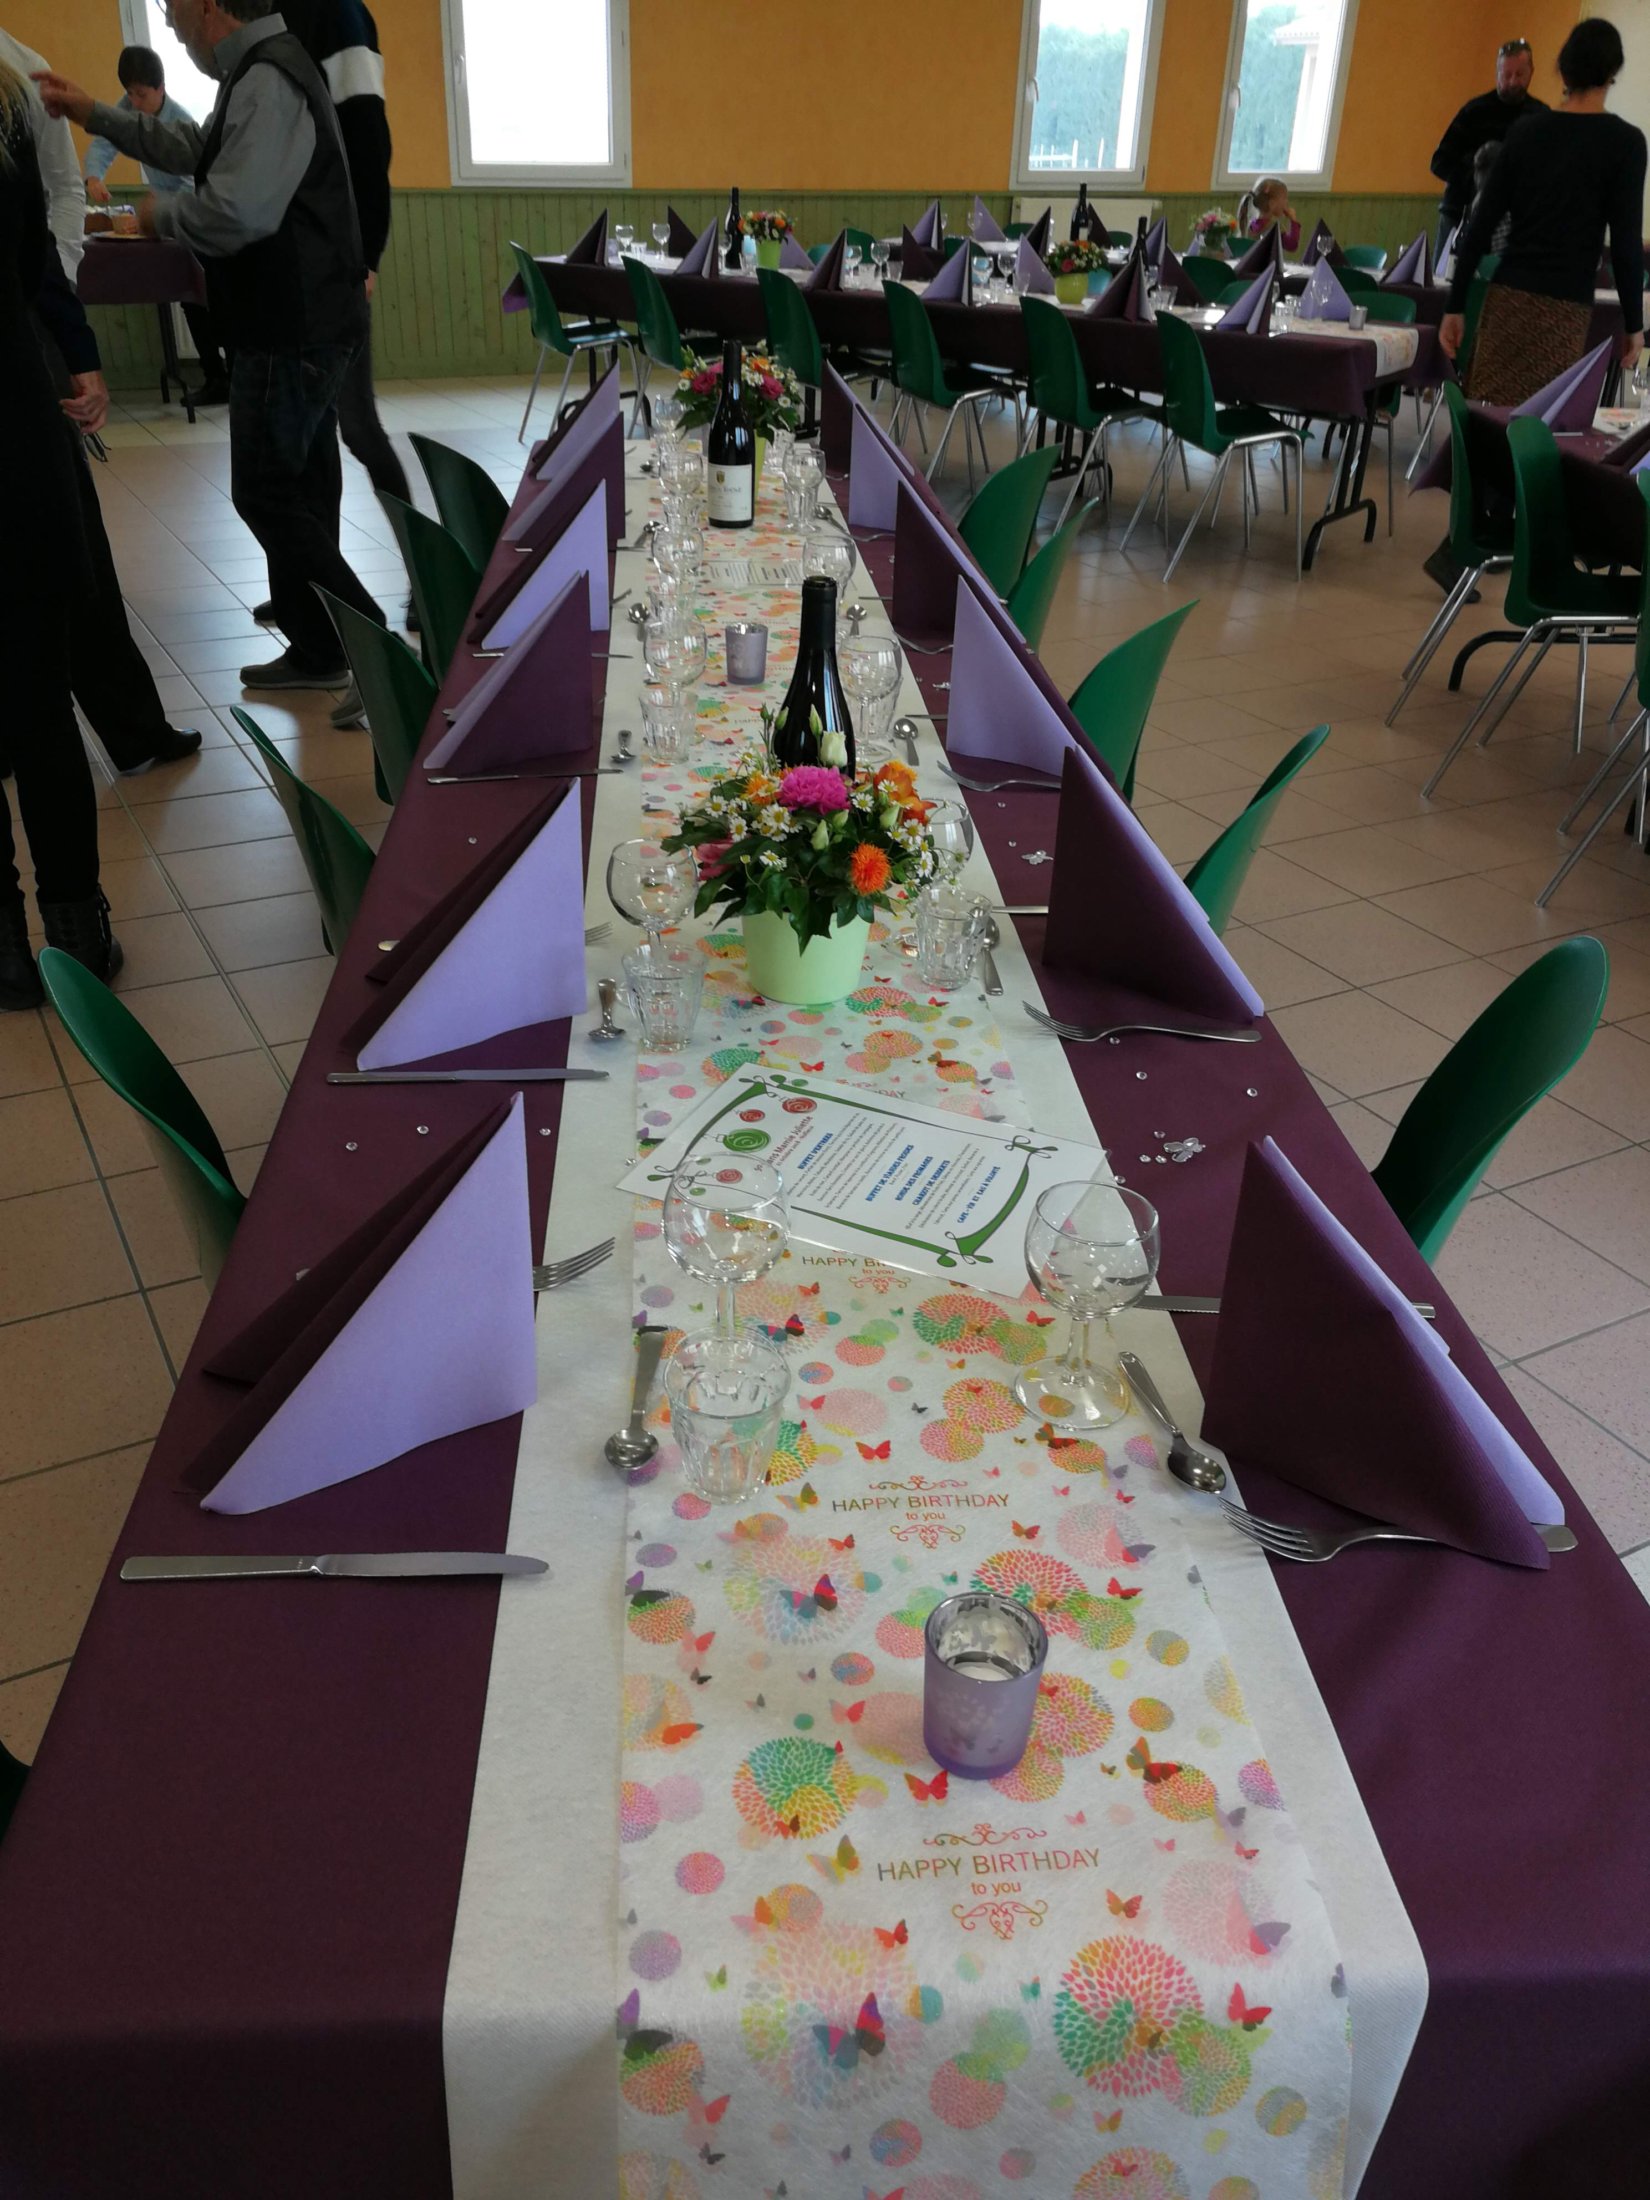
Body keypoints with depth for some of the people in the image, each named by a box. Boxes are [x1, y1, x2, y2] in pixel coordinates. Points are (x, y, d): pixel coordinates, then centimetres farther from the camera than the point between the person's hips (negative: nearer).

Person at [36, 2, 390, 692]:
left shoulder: (267, 83, -18)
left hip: (290, 334, -10)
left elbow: (235, 212, -29)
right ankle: (316, 652, 21)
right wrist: (91, 113, 28)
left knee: (265, 494, -4)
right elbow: (195, 149, 28)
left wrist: (161, 216, -11)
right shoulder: (261, 72, 15)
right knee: (296, 493, 13)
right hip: (297, 324, 10)